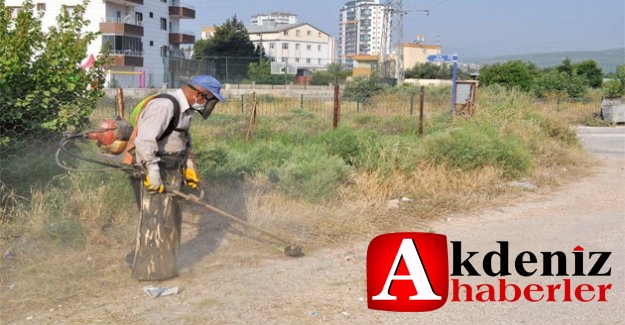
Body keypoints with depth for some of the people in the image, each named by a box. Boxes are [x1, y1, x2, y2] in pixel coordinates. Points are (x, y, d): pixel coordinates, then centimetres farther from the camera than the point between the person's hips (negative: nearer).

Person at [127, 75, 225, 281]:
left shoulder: (185, 110, 13)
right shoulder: (164, 105, -20)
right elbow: (145, 140, -28)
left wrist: (189, 166, 21)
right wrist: (153, 172, -28)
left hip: (170, 173, 10)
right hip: (153, 173, -10)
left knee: (170, 219, 16)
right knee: (154, 220, -2)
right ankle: (149, 270, 9)